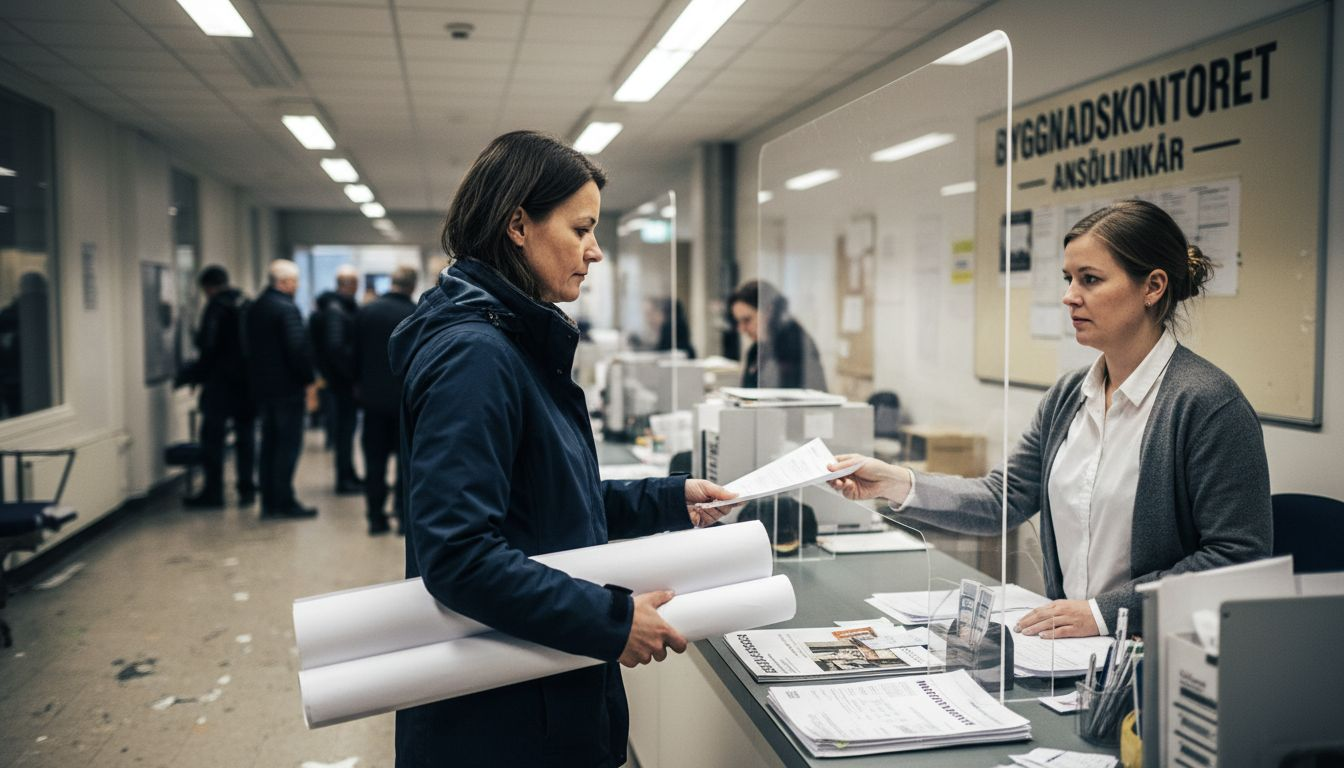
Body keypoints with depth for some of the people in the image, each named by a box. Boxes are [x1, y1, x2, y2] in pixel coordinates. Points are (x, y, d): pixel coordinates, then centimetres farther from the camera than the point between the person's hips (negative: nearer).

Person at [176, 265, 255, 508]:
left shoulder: (216, 307, -11)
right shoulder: (248, 306, 10)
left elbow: (208, 347, -14)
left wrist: (190, 375, -4)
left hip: (221, 382, -7)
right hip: (248, 382, 7)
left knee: (212, 437, 1)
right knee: (246, 437, 10)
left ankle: (213, 492, 3)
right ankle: (247, 489, 11)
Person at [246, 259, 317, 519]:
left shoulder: (254, 308, 12)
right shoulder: (287, 308, -15)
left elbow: (249, 345, 16)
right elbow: (298, 348, -20)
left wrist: (257, 376, 18)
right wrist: (308, 378, -10)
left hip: (261, 386, 8)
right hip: (287, 387, -8)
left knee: (269, 444, 13)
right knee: (288, 444, -3)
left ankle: (269, 502, 16)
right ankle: (285, 502, -1)